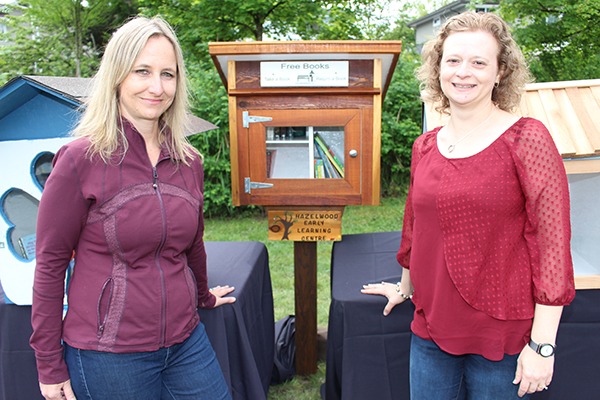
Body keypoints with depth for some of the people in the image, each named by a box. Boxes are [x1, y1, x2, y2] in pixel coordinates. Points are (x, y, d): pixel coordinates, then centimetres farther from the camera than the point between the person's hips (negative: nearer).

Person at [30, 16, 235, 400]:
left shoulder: (189, 162, 1)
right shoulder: (81, 160, -12)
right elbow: (50, 264, -7)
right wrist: (50, 365, -4)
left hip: (186, 341, 5)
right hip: (109, 354, -4)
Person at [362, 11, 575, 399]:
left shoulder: (527, 138, -10)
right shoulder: (425, 146, 4)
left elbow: (554, 241, -12)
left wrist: (542, 345, -13)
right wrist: (405, 287, 26)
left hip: (503, 336, -4)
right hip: (431, 329, 5)